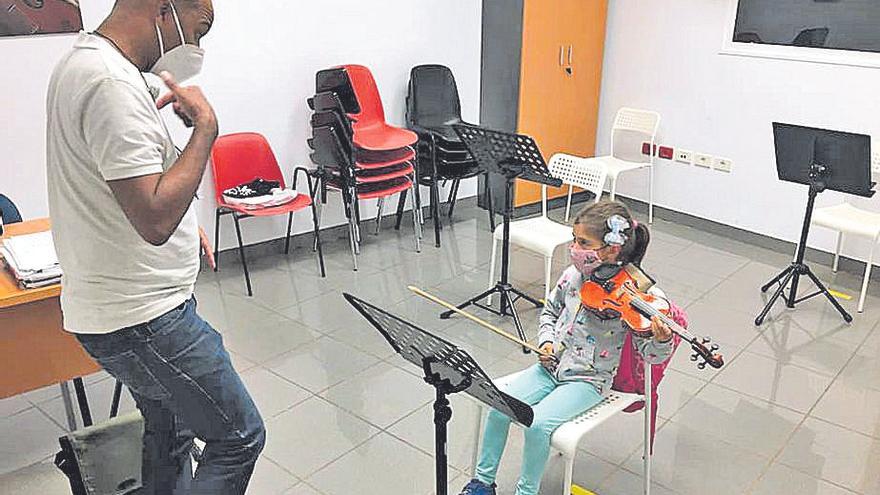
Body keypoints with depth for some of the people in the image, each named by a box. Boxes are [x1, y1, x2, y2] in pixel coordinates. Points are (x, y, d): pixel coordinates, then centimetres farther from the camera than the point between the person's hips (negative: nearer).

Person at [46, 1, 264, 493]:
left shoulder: (84, 61, 11)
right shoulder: (112, 84, -24)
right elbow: (155, 220, -29)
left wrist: (186, 223, 14)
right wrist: (205, 127, -20)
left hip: (134, 304, 10)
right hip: (139, 318, -10)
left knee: (170, 435, 24)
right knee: (239, 437, 2)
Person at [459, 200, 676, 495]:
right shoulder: (573, 275, -2)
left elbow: (650, 354, -16)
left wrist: (662, 340, -38)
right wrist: (546, 340, 0)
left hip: (588, 380, -5)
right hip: (552, 365, 5)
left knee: (538, 423, -24)